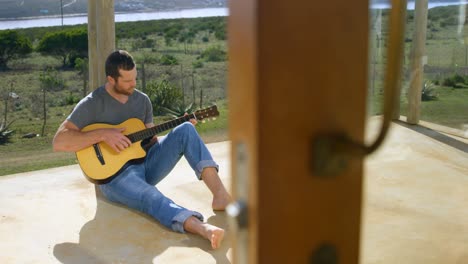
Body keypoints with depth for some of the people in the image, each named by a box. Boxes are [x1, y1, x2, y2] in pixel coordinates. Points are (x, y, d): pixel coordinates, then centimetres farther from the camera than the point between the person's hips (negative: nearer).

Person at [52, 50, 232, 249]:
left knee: (186, 131, -14)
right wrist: (103, 134, -23)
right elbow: (58, 142, -15)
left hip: (146, 163, 6)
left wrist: (177, 137, -4)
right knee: (150, 196, -38)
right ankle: (206, 229, -61)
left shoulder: (142, 100, 10)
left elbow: (151, 140, 14)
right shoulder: (92, 104, -7)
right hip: (115, 174, -5)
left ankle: (220, 195, -29)